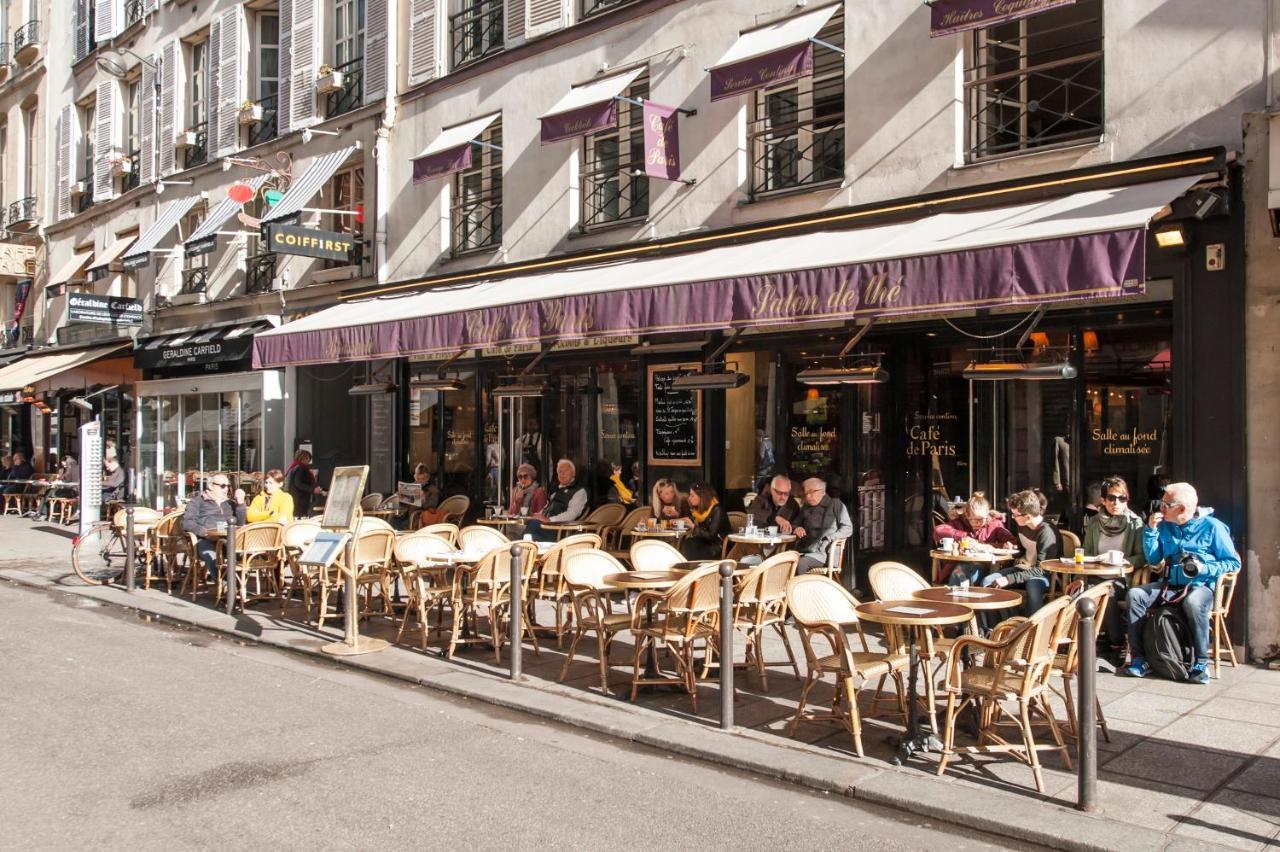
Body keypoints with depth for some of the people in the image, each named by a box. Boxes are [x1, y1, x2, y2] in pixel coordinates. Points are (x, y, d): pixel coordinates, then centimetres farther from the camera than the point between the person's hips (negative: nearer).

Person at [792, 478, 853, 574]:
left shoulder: (835, 505, 8)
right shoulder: (806, 508, 23)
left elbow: (848, 528, 1)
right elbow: (793, 524, 33)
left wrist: (828, 538, -13)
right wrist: (796, 528, 8)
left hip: (821, 552, -4)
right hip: (802, 551, 4)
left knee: (801, 564, -35)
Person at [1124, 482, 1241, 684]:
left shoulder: (1212, 526, -4)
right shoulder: (1165, 526, 10)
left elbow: (1233, 562, -2)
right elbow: (1153, 560, 9)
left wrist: (1205, 568, -17)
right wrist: (1151, 530, 0)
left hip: (1201, 585, -5)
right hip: (1170, 584, 5)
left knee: (1193, 602, -39)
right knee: (1134, 595, -20)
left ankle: (1201, 663, -24)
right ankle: (1139, 659, -20)